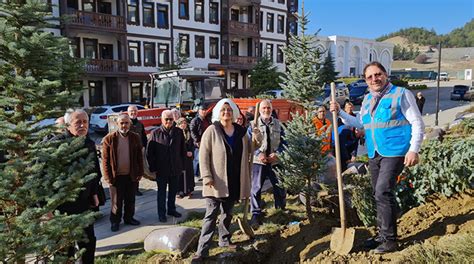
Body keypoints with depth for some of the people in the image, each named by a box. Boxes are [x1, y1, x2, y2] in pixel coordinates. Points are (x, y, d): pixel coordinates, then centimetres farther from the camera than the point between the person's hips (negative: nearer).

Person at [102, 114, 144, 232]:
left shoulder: (136, 137, 0)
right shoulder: (109, 139, -9)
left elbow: (140, 157, 4)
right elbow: (105, 160, -7)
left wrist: (140, 173, 1)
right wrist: (108, 177, -10)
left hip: (132, 176, 3)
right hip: (116, 176, -3)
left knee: (130, 200, 16)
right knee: (116, 201, 11)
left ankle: (129, 218, 34)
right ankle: (115, 221, 27)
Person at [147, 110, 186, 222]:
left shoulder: (179, 132, 1)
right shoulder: (156, 133, -5)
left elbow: (183, 150, 6)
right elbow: (149, 152, -3)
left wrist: (182, 165, 3)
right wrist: (153, 167, -6)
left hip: (175, 168, 3)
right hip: (161, 169, -3)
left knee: (173, 190, 15)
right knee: (162, 192, 7)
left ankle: (171, 209, 31)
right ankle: (162, 213, 17)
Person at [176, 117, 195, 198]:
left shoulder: (188, 133, 10)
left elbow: (192, 145, 12)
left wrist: (191, 152, -6)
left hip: (188, 157, 5)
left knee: (189, 173, 8)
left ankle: (188, 190, 18)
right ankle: (180, 191, 6)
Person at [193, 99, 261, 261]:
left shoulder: (241, 132, 6)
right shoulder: (212, 131, -9)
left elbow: (247, 151, 19)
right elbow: (203, 155, -11)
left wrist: (256, 141, -1)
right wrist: (207, 177, -19)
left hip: (234, 181, 5)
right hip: (216, 182, -5)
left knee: (227, 213, 19)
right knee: (211, 215, -4)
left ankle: (224, 240, 36)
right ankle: (203, 249, 2)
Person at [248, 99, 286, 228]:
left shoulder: (278, 124, 6)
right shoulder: (253, 124, 0)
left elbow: (283, 141, 6)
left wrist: (277, 154, -11)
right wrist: (259, 154, -16)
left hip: (275, 161, 2)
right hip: (258, 161, -2)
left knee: (280, 187, 10)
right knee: (256, 188, -3)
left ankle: (282, 210, 30)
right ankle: (256, 214, 6)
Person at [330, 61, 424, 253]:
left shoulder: (401, 94, -6)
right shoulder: (367, 99, 13)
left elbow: (417, 123, -6)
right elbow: (359, 123, 24)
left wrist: (413, 150, -15)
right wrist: (340, 112, 12)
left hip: (394, 152, -7)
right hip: (374, 154, 7)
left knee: (383, 193, -14)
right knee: (379, 195, 13)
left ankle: (390, 240, -1)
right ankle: (382, 234, 27)